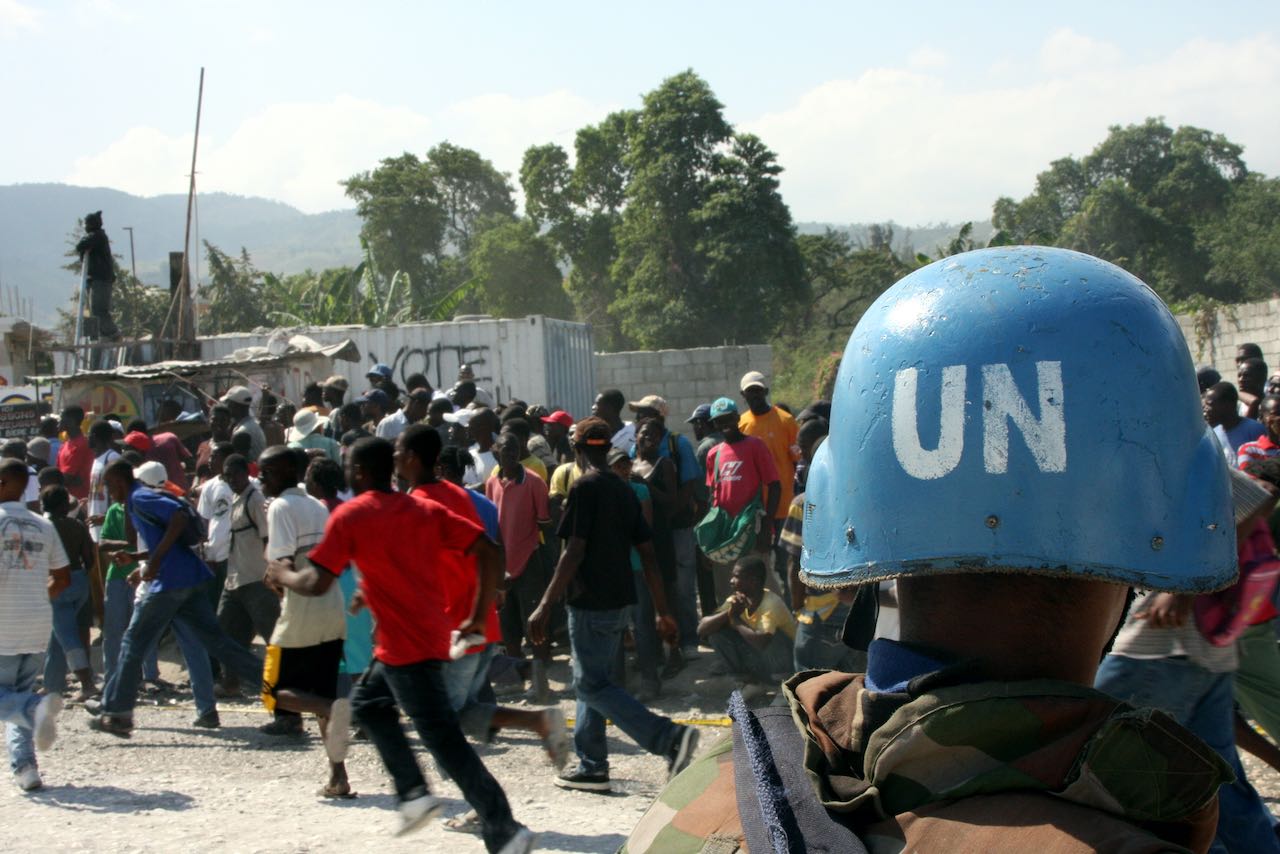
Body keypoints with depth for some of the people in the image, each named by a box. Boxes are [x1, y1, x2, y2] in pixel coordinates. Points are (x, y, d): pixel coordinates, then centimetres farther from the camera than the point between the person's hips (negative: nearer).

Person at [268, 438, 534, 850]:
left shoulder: (349, 516, -6)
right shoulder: (426, 509, 11)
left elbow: (317, 584, -9)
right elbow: (488, 552, 2)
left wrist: (283, 575, 12)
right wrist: (479, 616, 8)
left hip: (406, 646, -8)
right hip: (431, 632, 8)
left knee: (445, 740, -8)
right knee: (367, 701, 26)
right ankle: (414, 793, 20)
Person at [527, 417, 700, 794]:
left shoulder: (585, 488, -12)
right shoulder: (624, 490, 11)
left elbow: (574, 552, -19)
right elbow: (648, 554, 10)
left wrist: (546, 605, -18)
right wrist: (662, 611, 13)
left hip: (591, 603, -8)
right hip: (618, 601, 9)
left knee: (593, 685, -6)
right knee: (591, 682, 17)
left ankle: (670, 738, -20)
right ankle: (591, 766, 20)